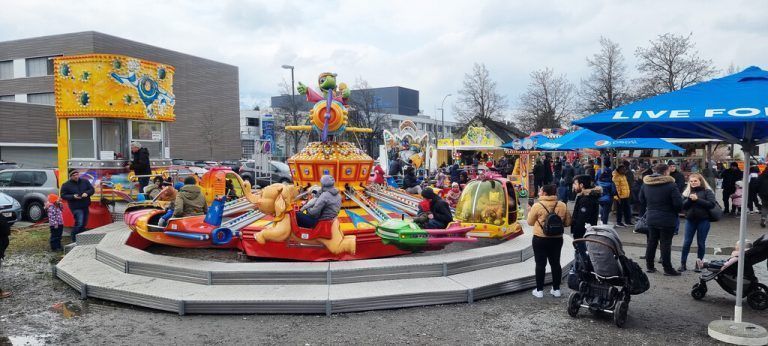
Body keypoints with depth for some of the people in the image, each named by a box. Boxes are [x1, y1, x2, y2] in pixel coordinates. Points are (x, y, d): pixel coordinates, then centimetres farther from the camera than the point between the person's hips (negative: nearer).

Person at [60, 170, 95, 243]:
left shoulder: (85, 181, 7)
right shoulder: (66, 185, -3)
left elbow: (92, 189, 8)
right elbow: (63, 196, -4)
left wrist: (87, 193, -13)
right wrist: (73, 196, -20)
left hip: (85, 206, 5)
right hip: (75, 207, -5)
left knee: (84, 223, 12)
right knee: (79, 223, -16)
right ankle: (74, 238, 3)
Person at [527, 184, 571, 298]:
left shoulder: (537, 206, -14)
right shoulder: (562, 205, -4)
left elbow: (530, 222, -3)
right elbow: (567, 223, 4)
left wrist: (530, 211, 14)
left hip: (540, 239, -3)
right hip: (557, 239, 3)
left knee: (540, 264, 5)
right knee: (555, 263, 14)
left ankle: (539, 290, 10)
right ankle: (556, 289, 21)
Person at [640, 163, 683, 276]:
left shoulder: (646, 183, 1)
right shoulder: (670, 184, -18)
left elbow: (642, 200, 11)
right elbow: (678, 203, -18)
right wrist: (677, 210, 3)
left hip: (651, 218, 5)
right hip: (667, 219, -5)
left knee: (652, 241, 15)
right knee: (665, 243, 2)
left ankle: (649, 265, 22)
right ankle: (667, 269, 10)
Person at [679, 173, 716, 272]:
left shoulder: (707, 191, -2)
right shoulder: (687, 192, 7)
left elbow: (712, 204, -14)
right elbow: (682, 205, 1)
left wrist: (697, 199, -17)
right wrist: (690, 199, -15)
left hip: (703, 220, -2)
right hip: (690, 220, 3)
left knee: (701, 243, 7)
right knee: (686, 242, 3)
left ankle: (698, 264, 18)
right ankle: (682, 263, 9)